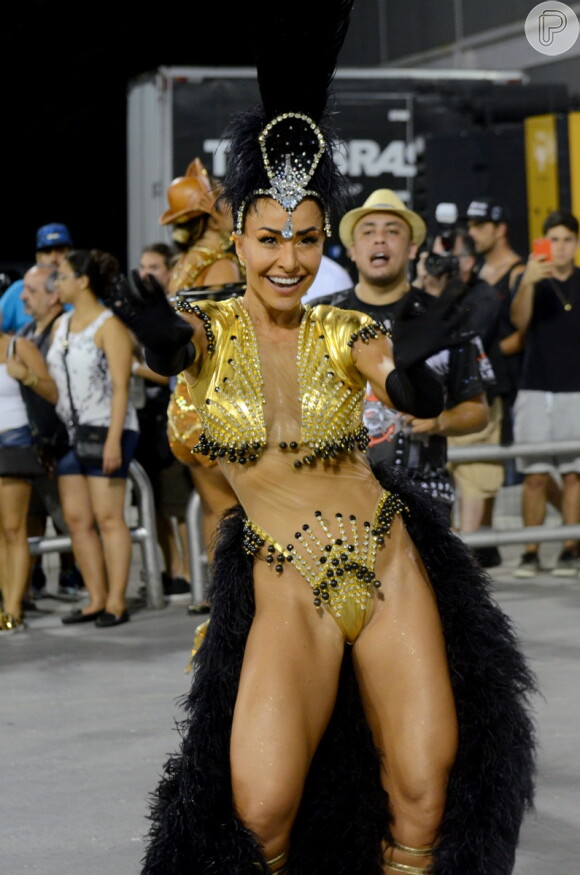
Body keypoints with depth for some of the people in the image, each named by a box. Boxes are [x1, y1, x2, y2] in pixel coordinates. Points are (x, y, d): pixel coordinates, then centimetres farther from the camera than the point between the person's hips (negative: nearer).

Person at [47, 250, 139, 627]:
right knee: (76, 518, 4)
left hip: (106, 430, -7)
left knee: (108, 516, -7)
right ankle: (96, 599, 10)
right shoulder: (61, 325, 15)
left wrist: (113, 439, -19)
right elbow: (53, 382, 17)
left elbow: (120, 386, -12)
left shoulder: (109, 325, -7)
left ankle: (117, 601, -3)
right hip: (69, 432, 7)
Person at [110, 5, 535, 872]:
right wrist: (164, 341, -50)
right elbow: (179, 346, -26)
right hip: (286, 590, -1)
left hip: (390, 565, 1)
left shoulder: (344, 331, -1)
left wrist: (412, 371, -44)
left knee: (424, 793, -5)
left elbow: (420, 400, -21)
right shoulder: (213, 327, -1)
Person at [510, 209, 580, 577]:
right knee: (535, 476, -1)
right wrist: (528, 282, -33)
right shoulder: (533, 282, 3)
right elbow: (520, 320, -16)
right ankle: (531, 552, 3)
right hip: (536, 390, 0)